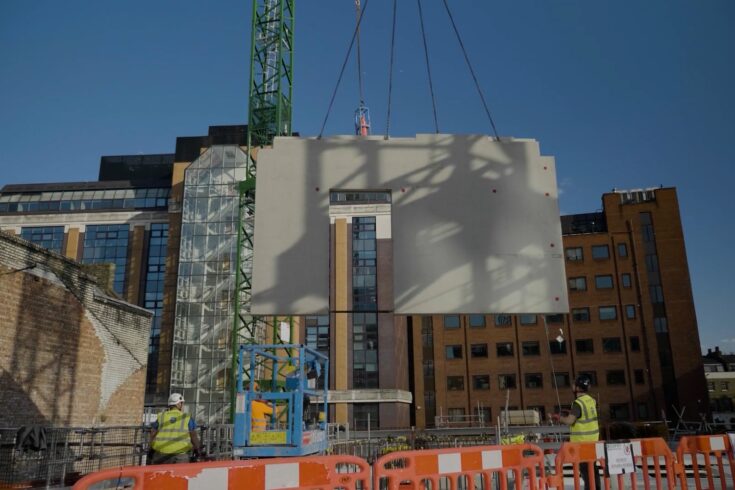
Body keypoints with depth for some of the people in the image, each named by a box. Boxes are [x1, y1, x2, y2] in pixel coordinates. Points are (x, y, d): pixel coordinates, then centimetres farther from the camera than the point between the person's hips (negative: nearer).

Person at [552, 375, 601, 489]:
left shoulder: (578, 403, -19)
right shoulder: (591, 400, 8)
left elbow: (569, 421, -24)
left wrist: (558, 417, -7)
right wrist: (567, 414, 15)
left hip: (582, 440, -8)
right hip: (592, 439, 8)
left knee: (584, 467, -2)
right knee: (592, 466, 15)